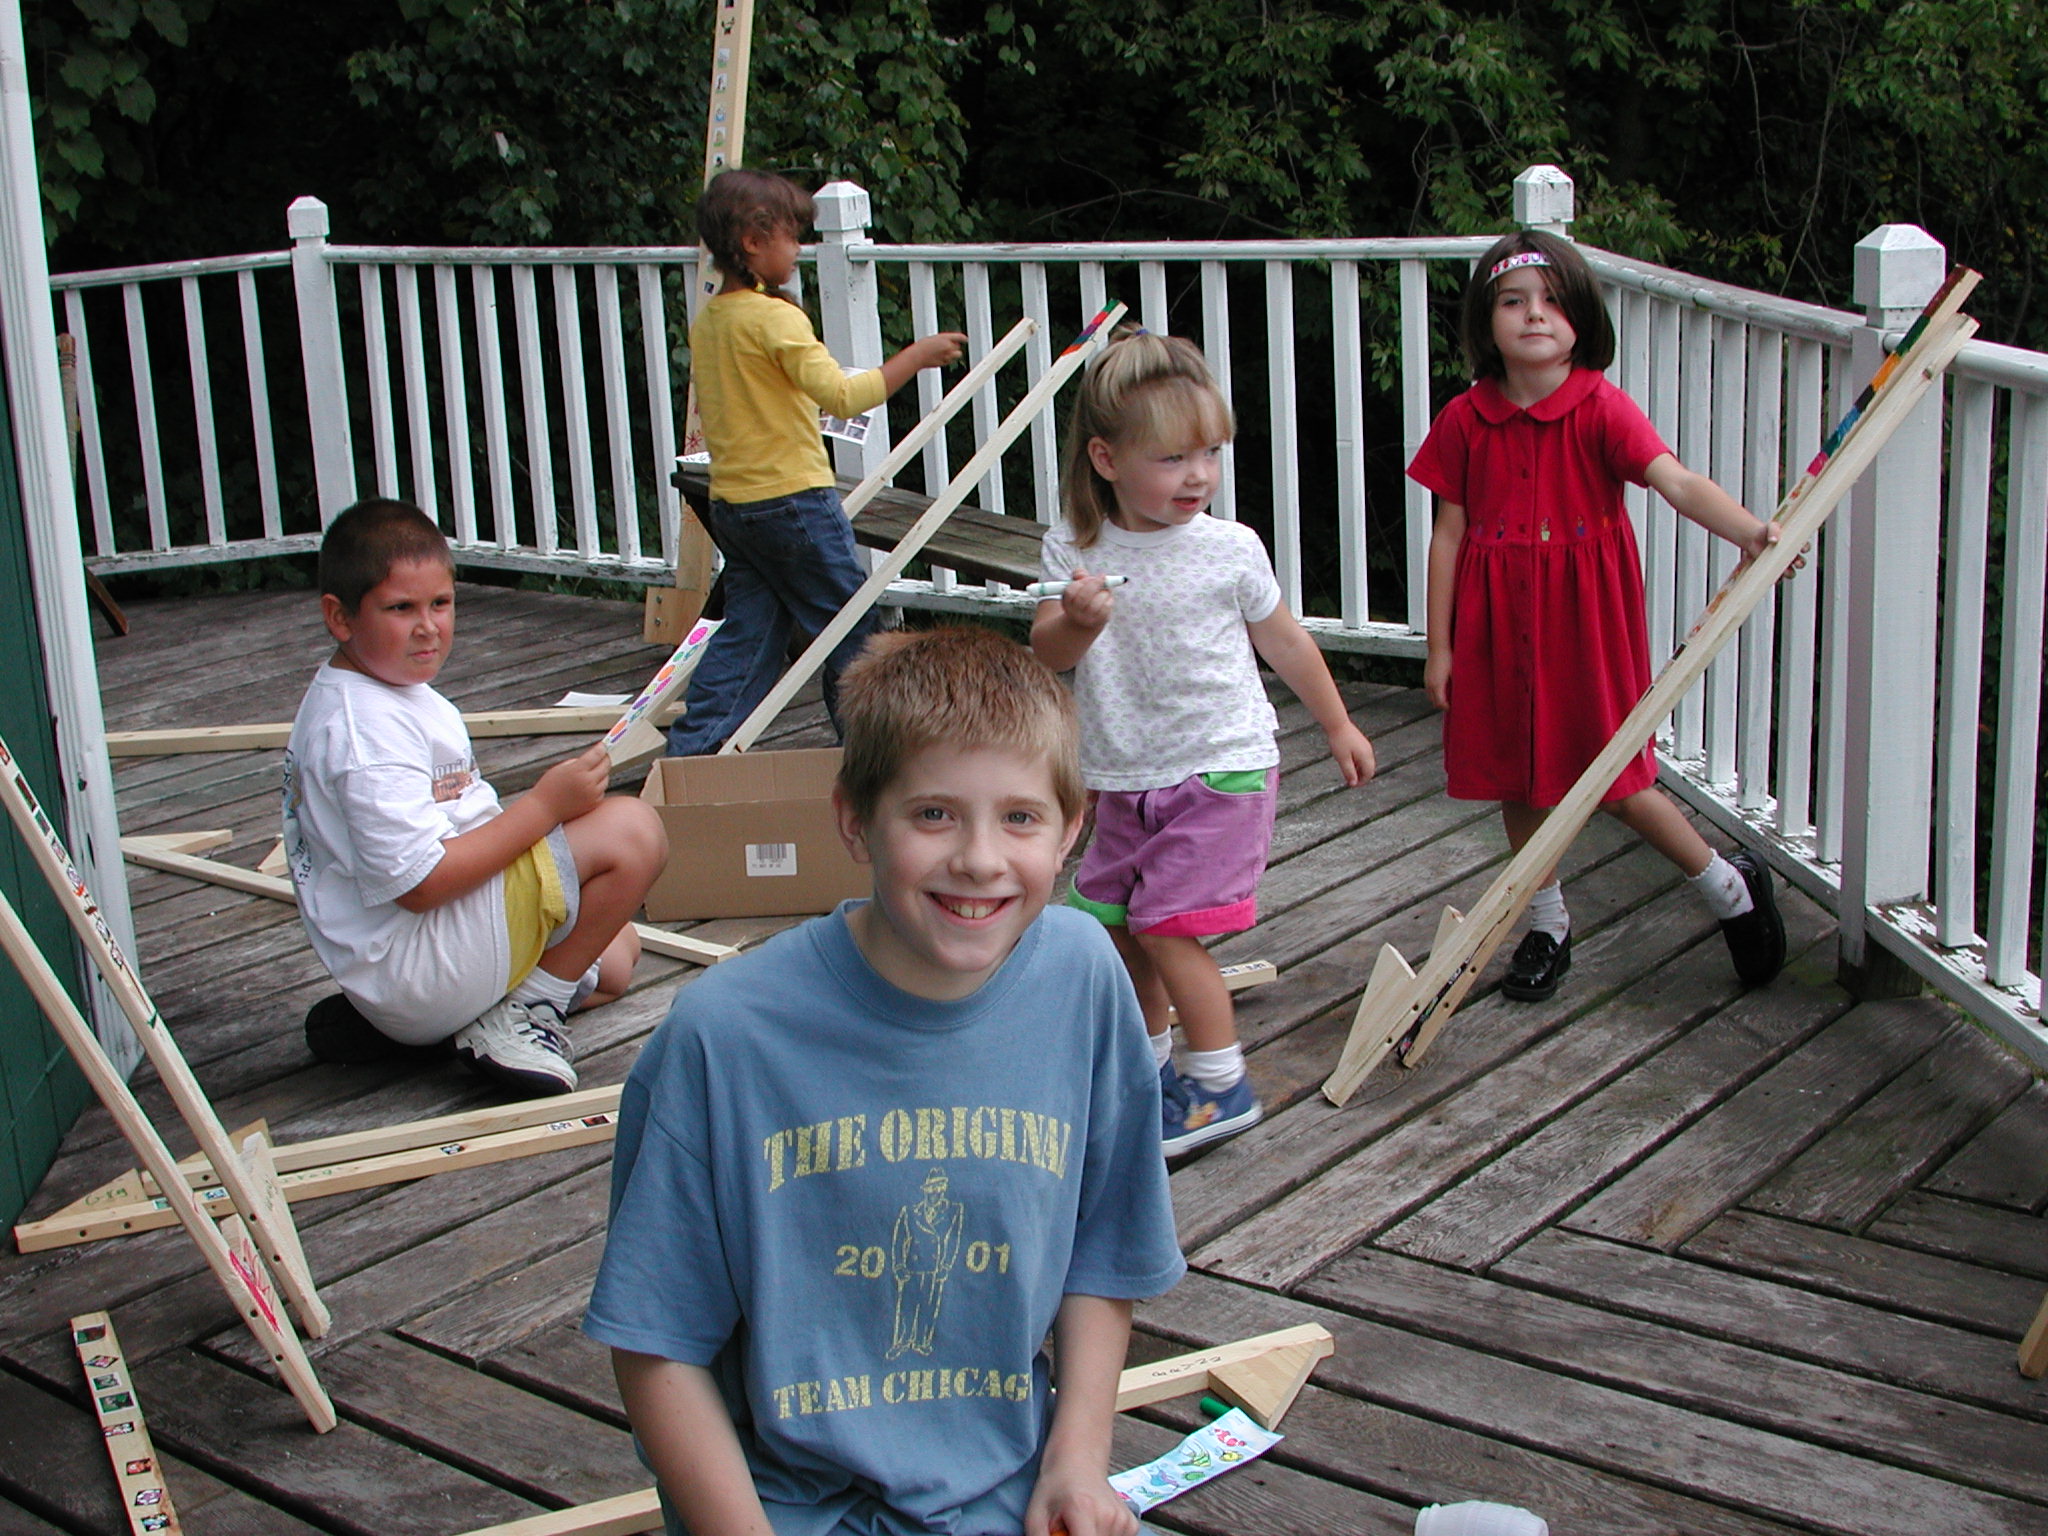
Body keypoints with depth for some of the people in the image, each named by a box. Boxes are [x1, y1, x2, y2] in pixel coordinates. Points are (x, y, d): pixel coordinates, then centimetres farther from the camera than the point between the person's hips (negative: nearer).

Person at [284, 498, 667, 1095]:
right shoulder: (366, 732, -20)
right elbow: (418, 882, -26)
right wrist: (545, 805, -22)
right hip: (415, 962, -11)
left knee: (616, 956, 32)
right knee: (632, 832, -21)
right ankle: (524, 1013, -8)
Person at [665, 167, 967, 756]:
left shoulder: (705, 323, 9)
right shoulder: (776, 317, -17)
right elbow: (841, 395, -25)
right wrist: (916, 356, -19)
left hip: (731, 503, 8)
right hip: (793, 497, -8)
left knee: (747, 629, 12)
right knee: (850, 627, 5)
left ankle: (692, 749, 7)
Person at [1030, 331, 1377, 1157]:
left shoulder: (1230, 549, -8)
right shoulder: (1075, 550, -4)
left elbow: (1283, 640, 6)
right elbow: (1045, 654, -12)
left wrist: (1338, 726, 16)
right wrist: (1077, 622, -34)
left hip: (1221, 771, -4)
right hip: (1125, 779, 4)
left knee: (1167, 929, -10)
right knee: (1115, 923, 12)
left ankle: (1222, 1086, 4)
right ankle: (1150, 1061, 33)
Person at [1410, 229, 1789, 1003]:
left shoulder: (1601, 409, -12)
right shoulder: (1466, 421, -3)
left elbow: (1676, 480, -27)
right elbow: (1449, 534, 1)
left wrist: (1747, 528, -46)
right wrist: (1439, 644, 1)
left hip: (1586, 620, -3)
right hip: (1498, 624, 3)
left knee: (1614, 777, 2)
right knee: (1516, 779, 12)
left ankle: (1731, 886, 27)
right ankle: (1547, 925, 33)